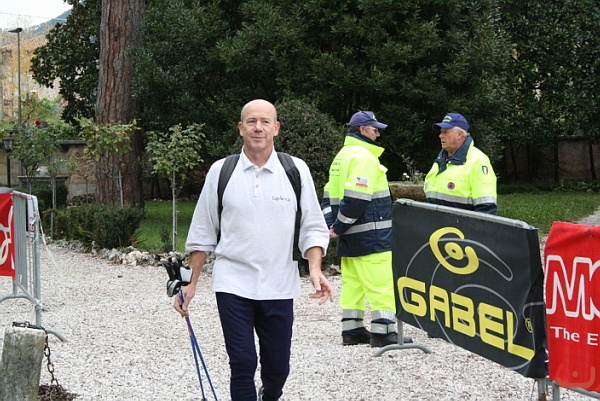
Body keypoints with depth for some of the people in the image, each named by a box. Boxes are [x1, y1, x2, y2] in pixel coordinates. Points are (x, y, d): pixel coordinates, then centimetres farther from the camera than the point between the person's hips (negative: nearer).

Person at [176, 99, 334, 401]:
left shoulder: (297, 170, 1)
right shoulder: (221, 171, 2)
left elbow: (312, 228, 4)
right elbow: (202, 234, 8)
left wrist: (315, 270, -11)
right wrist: (190, 283, 6)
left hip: (279, 286, 1)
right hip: (233, 283, -1)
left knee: (277, 366, 10)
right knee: (242, 364, -7)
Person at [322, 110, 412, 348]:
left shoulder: (342, 156, 19)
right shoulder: (364, 157, -13)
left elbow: (330, 195, 19)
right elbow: (357, 198, -21)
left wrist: (330, 224, 10)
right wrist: (340, 228, -14)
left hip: (350, 238, 10)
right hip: (370, 236, -10)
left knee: (353, 283, 12)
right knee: (380, 283, -7)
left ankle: (351, 330, 16)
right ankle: (382, 331, -7)